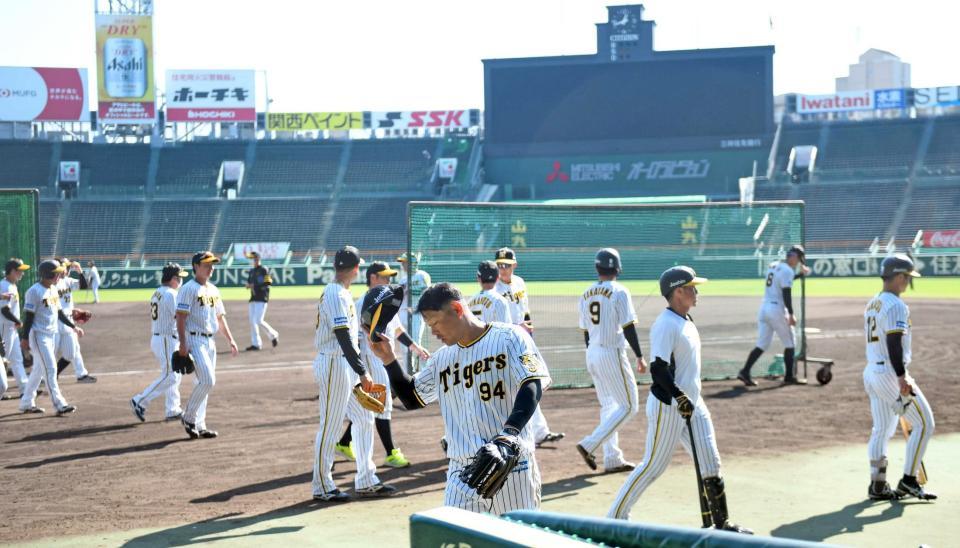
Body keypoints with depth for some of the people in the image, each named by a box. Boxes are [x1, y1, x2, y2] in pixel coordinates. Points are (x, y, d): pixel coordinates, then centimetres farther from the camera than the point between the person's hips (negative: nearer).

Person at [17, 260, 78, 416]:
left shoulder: (53, 289, 11)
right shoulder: (34, 291, -15)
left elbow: (59, 312, 18)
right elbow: (28, 315, -15)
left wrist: (73, 326, 13)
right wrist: (25, 338, -16)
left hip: (52, 334, 9)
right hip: (39, 335, -9)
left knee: (39, 369, 13)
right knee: (50, 369, -10)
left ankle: (26, 403, 23)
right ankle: (60, 405, -11)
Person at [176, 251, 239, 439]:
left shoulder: (214, 290, 16)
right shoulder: (188, 289, -9)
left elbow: (220, 317, 21)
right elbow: (181, 317, -14)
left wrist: (230, 340, 14)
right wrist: (182, 344, -22)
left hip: (210, 341, 8)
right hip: (194, 340, -8)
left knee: (204, 382, 9)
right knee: (207, 380, -16)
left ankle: (199, 425, 14)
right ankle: (189, 417, -2)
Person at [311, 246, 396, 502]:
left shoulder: (342, 293, 15)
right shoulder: (336, 294, -16)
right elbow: (343, 338, -23)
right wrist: (362, 373, -25)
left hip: (346, 365, 10)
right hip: (334, 364, -10)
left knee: (364, 419, 13)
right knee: (330, 427, -2)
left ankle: (366, 482, 19)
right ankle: (322, 487, 6)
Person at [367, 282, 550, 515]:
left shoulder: (509, 337, -2)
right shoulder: (442, 358, 17)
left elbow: (532, 386, -13)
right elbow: (411, 398, 24)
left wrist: (509, 434, -28)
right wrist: (389, 360, 9)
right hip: (462, 472, 5)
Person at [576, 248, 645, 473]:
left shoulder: (586, 295, 7)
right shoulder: (619, 292, -13)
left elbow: (586, 332, 12)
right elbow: (628, 328, -16)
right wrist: (640, 357, -12)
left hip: (592, 354, 7)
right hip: (612, 354, -7)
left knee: (608, 406, 16)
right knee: (628, 406, 1)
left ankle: (612, 459, 16)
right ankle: (590, 445, -9)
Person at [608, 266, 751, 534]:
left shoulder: (686, 320, 11)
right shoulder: (665, 325, -18)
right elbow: (658, 369, -24)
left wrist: (690, 400, 19)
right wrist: (680, 399, -25)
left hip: (691, 403, 9)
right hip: (668, 406, -9)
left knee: (711, 464, 8)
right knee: (654, 466, -1)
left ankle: (721, 523, 17)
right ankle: (615, 517, 11)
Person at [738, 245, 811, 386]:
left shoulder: (773, 266, 15)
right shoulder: (787, 270, -11)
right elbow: (786, 293, -17)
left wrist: (800, 274, 29)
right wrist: (791, 314, -17)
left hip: (764, 308, 8)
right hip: (777, 309, -8)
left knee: (762, 344, 8)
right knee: (790, 343, 8)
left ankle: (745, 372, -5)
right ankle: (789, 376, 12)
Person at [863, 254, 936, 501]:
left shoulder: (872, 304, 15)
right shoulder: (896, 306, -15)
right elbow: (894, 343, -23)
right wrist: (902, 378, -27)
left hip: (871, 372, 10)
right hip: (891, 374, -10)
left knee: (881, 430, 13)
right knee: (924, 424, -1)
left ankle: (877, 486, 13)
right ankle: (908, 480, -1)